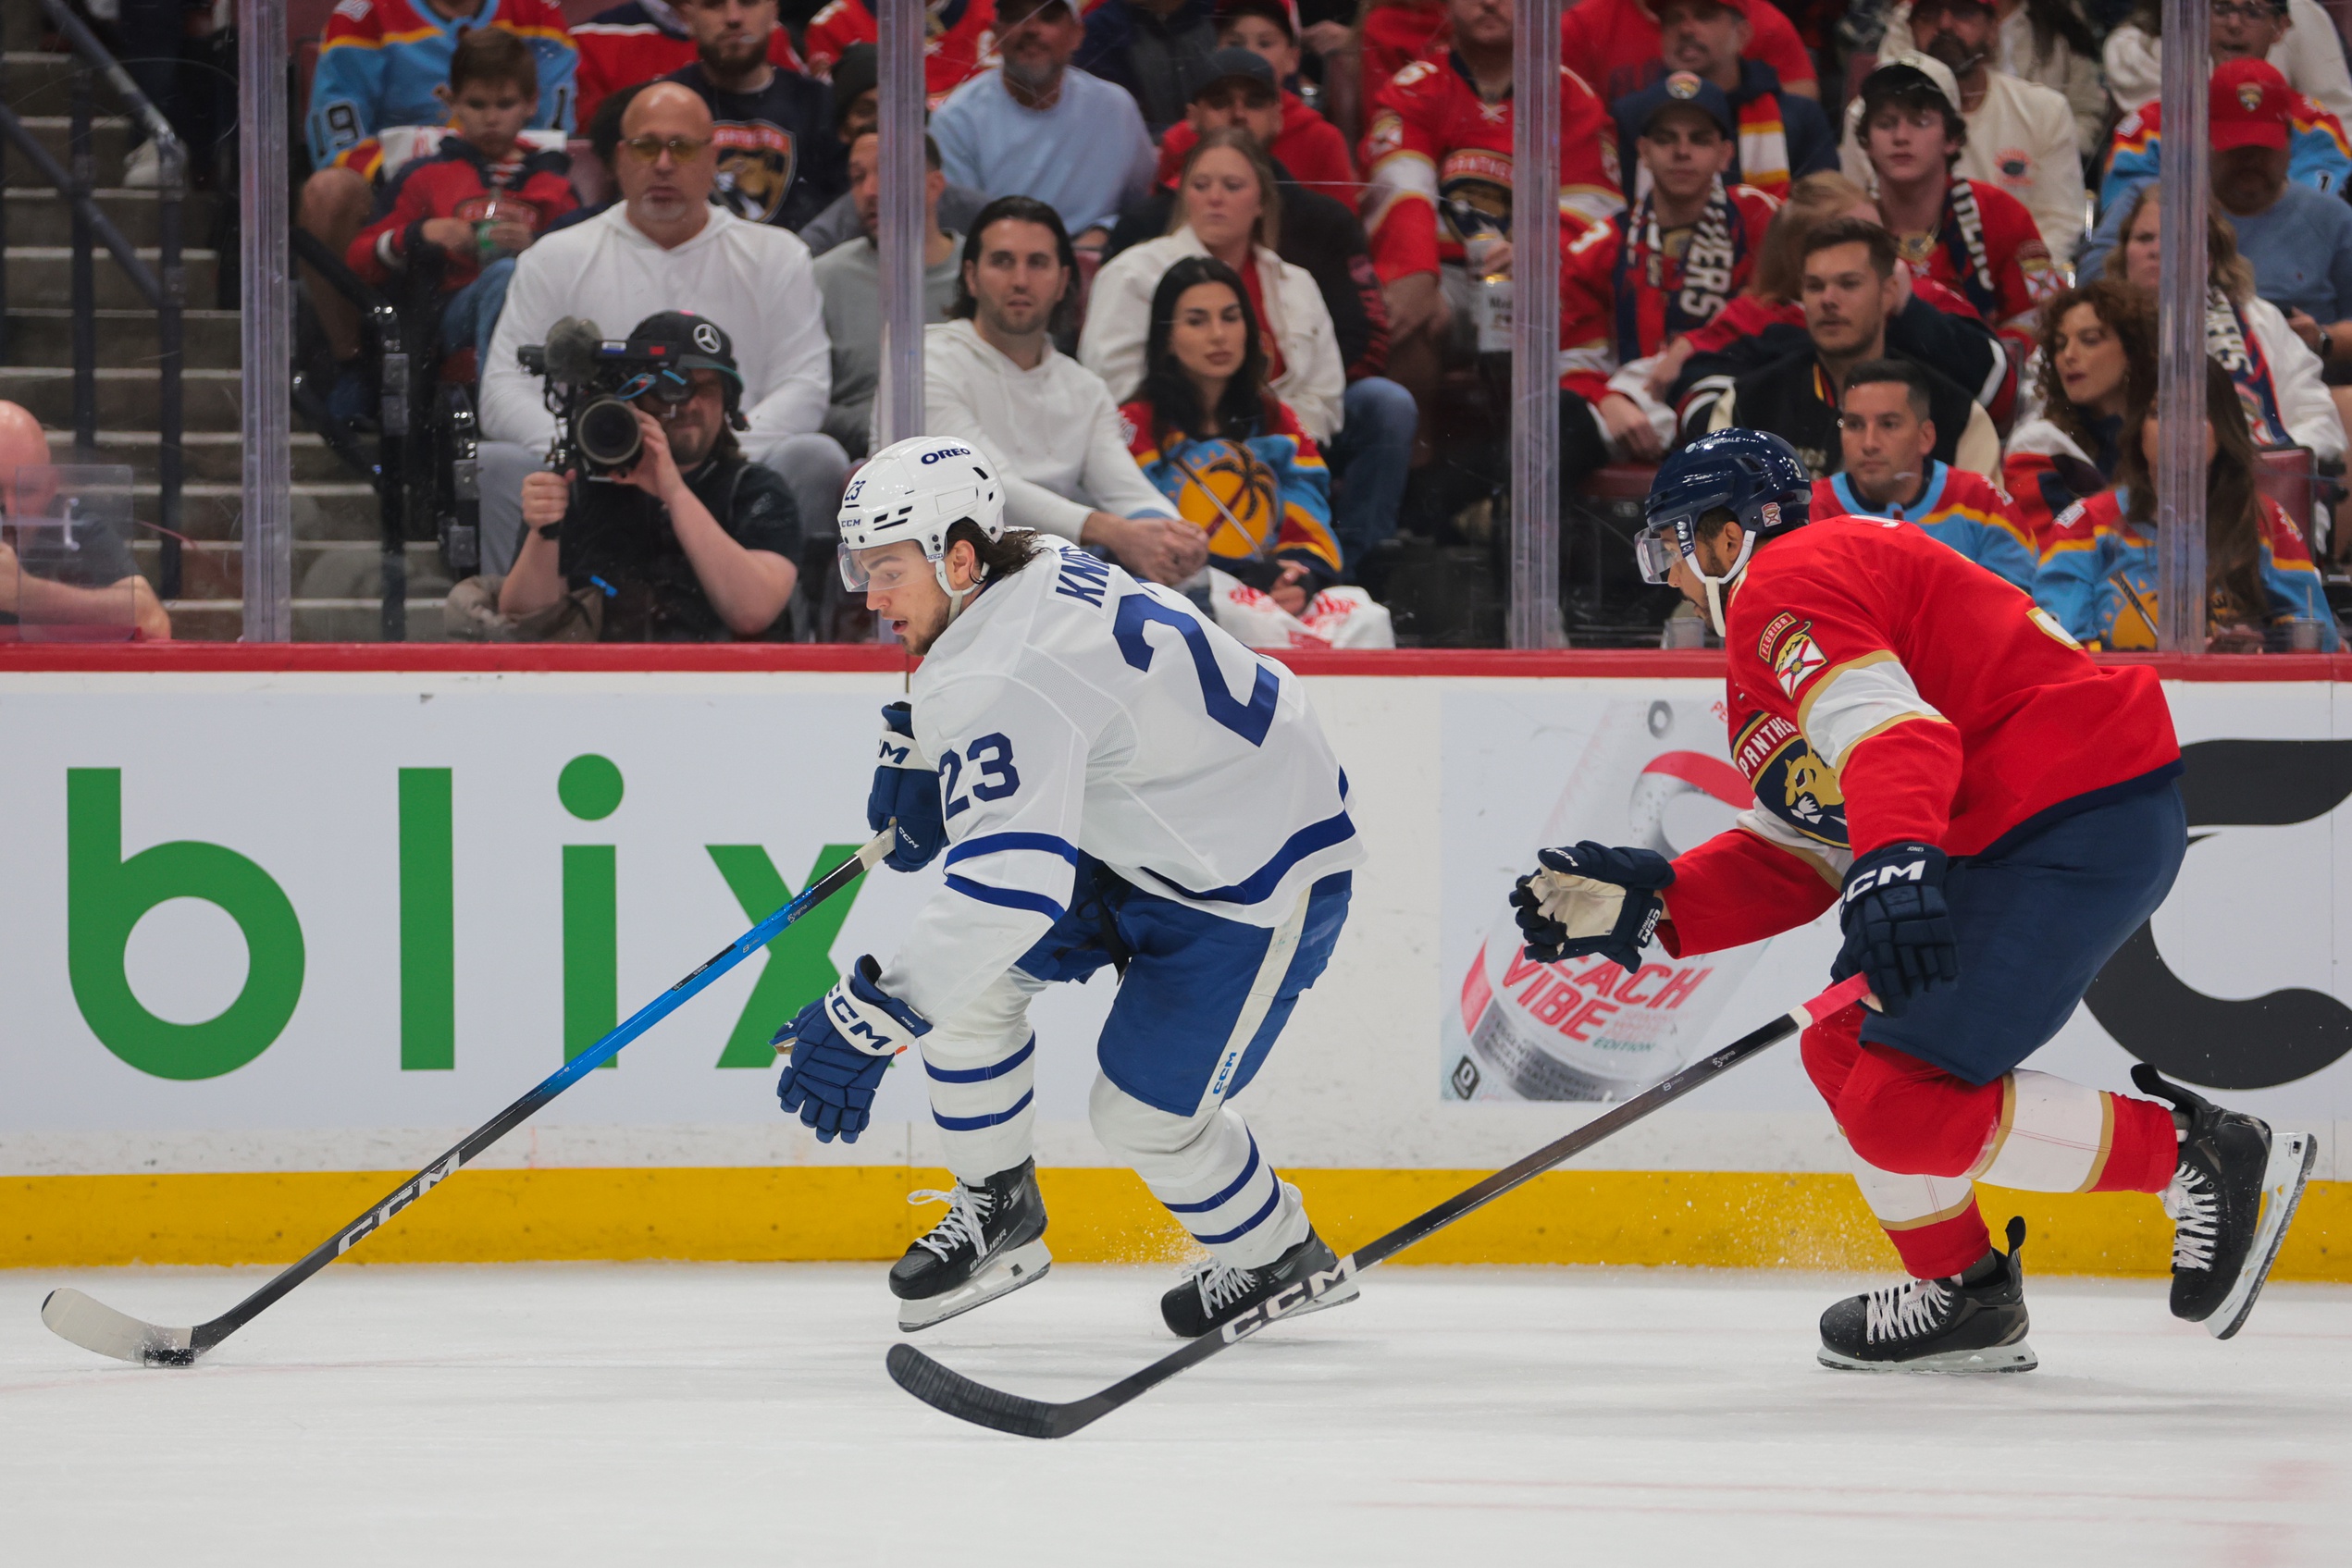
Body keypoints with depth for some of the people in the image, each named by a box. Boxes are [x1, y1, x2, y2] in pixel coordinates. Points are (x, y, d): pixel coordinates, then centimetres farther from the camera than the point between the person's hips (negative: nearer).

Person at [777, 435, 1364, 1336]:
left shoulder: (1008, 677, -33)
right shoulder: (1034, 577, -4)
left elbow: (1011, 881, -43)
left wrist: (869, 1018, -46)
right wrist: (921, 760, 4)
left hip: (1259, 878, -10)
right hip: (1138, 843, 10)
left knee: (1145, 1112, -5)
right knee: (966, 976, 0)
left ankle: (1282, 1262, 22)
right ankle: (999, 1208, 17)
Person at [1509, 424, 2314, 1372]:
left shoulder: (1786, 584, -6)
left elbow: (1889, 727, -24)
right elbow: (1797, 858, 24)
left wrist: (1893, 865, -39)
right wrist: (1648, 904, 15)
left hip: (2083, 822, -11)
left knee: (1904, 1107, -15)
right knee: (1847, 1054, 17)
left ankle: (2201, 1157, -8)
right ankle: (1961, 1296, 22)